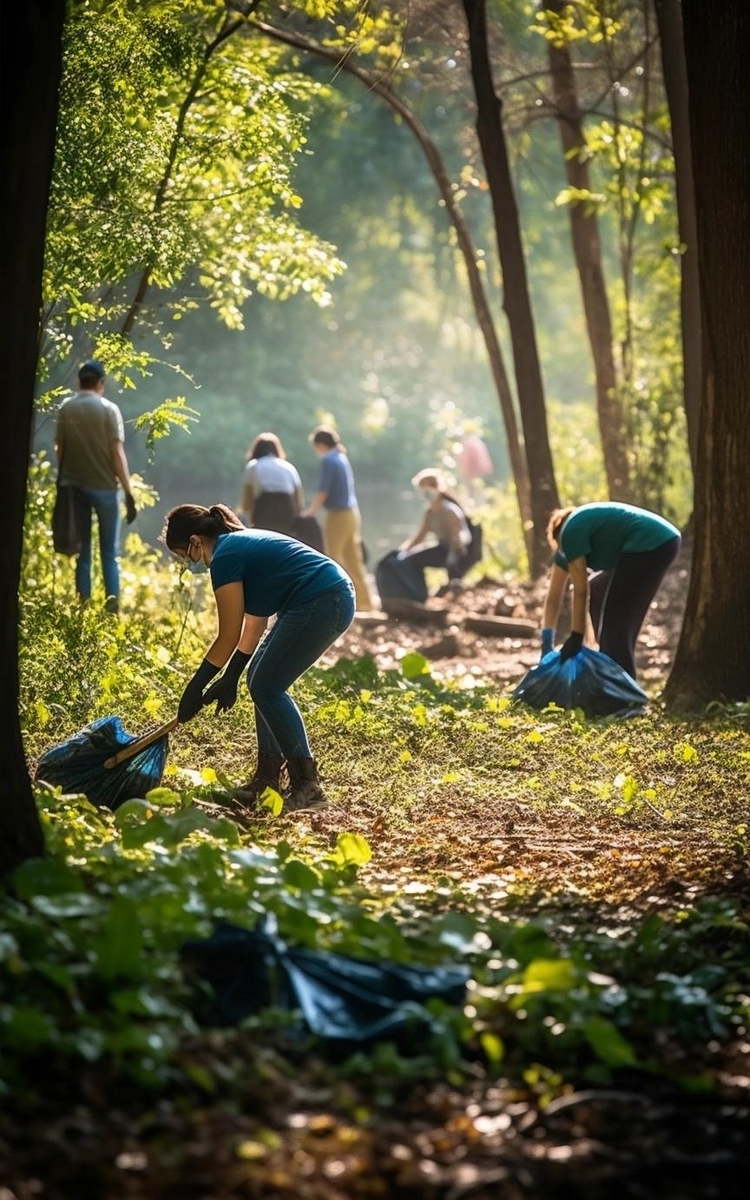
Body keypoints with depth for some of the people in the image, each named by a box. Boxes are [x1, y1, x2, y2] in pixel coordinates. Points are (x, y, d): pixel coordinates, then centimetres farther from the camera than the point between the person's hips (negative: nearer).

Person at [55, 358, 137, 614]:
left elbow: (59, 449, 3)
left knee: (81, 550, 9)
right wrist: (128, 492, -9)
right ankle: (112, 605, -2)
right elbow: (117, 453, -11)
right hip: (104, 486, -2)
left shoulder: (66, 408, 2)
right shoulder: (109, 409, -7)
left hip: (74, 486, 3)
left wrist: (63, 481, 15)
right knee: (110, 552, 5)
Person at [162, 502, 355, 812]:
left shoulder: (225, 557, -9)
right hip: (335, 598, 10)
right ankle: (267, 778, 17)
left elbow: (228, 637, -8)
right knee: (263, 682, 14)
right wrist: (230, 678, 23)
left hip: (319, 604, -10)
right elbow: (255, 623, 22)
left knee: (267, 688, -5)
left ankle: (307, 785, -6)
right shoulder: (243, 543, 19)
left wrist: (195, 688, 1)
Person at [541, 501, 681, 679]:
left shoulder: (571, 531, -6)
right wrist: (547, 644, 15)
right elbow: (554, 597, 19)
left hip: (650, 544, -11)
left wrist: (576, 637, -2)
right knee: (598, 592, 21)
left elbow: (581, 591, -6)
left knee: (615, 617, -8)